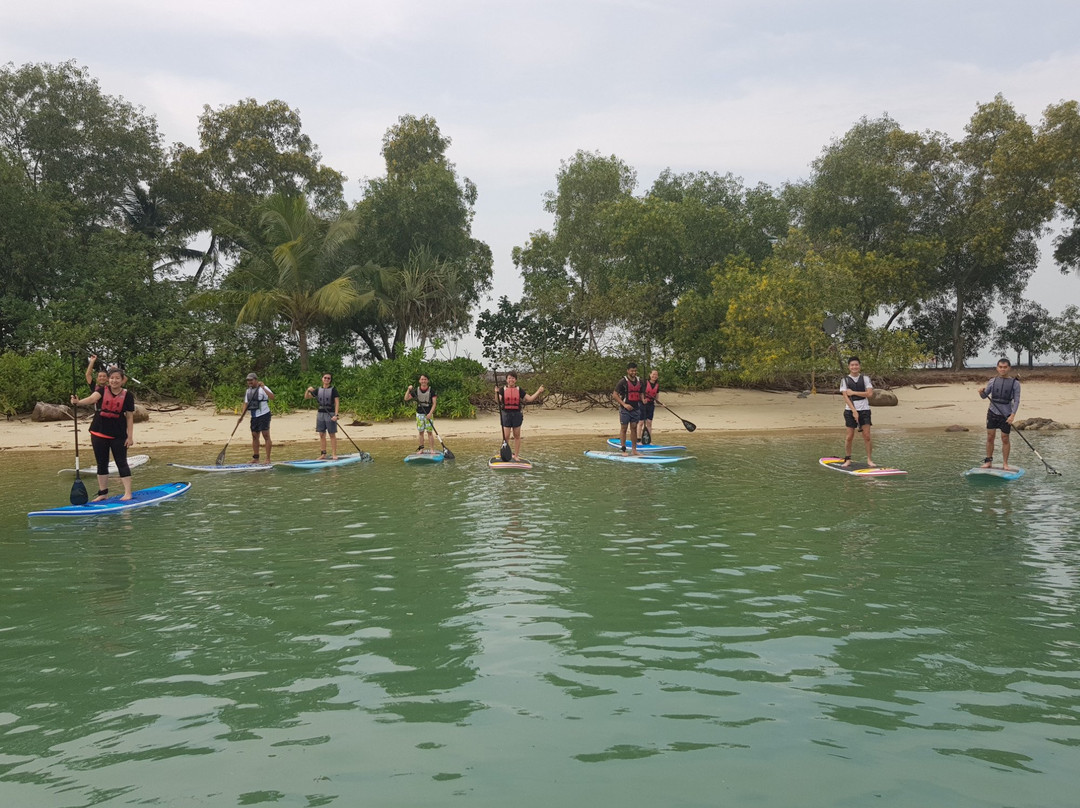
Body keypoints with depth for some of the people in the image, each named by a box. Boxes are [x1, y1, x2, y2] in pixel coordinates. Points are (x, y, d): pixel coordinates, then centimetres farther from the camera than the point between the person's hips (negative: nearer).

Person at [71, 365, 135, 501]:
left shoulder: (127, 396, -3)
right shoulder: (102, 391, -1)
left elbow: (130, 417, -1)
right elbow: (92, 398, -22)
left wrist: (130, 436, -6)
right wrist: (78, 402, -43)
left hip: (118, 435, -2)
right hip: (99, 433, 2)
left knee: (121, 463, -3)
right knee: (101, 464, 9)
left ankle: (128, 493, -1)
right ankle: (103, 493, 17)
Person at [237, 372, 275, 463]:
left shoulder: (263, 388, -9)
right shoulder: (248, 391, 14)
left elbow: (272, 397, -25)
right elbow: (246, 404, 18)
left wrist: (263, 387, -31)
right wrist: (242, 416, 8)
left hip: (263, 415, -8)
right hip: (254, 417, 8)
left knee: (266, 435, -8)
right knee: (254, 436, 9)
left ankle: (268, 458, -8)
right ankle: (255, 458, 17)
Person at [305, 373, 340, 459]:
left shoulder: (333, 389, -1)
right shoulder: (318, 390, 11)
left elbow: (337, 402, -6)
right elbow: (306, 397, 15)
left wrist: (336, 415, -16)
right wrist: (308, 390, -6)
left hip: (330, 414, -4)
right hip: (320, 413, 4)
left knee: (332, 435, -3)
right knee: (322, 435, 5)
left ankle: (334, 454, -2)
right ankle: (323, 454, 11)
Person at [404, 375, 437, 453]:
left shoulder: (431, 390, -3)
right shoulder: (416, 390, 4)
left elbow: (434, 403, -6)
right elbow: (406, 398, 4)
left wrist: (430, 413, -17)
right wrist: (409, 390, -11)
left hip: (428, 414, -3)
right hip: (419, 414, 3)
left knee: (429, 432, -5)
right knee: (421, 432, 7)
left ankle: (432, 449, -2)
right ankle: (421, 448, 15)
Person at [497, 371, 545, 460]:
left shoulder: (519, 390, 6)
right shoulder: (502, 389, 1)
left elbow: (529, 399, 6)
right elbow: (499, 401, -11)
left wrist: (538, 392, -2)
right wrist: (497, 393, -29)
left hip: (516, 414, 2)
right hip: (506, 414, -2)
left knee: (517, 436, 7)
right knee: (506, 436, -3)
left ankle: (516, 455, 17)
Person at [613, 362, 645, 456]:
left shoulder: (640, 381, 9)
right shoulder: (623, 381, -8)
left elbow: (641, 394, 19)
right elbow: (615, 395, -8)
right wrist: (624, 404, -15)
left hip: (636, 408, 5)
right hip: (625, 409, -5)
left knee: (634, 428, 7)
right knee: (623, 428, -1)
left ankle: (634, 449, 13)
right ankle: (623, 449, 3)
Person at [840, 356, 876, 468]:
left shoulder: (865, 378, 6)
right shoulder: (845, 380, 3)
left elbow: (869, 393, -6)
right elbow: (845, 396, -6)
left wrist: (853, 392, -9)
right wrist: (854, 411, -14)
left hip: (864, 409, 1)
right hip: (850, 410, 0)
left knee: (867, 436, -4)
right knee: (850, 436, 0)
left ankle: (869, 459, 4)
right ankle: (847, 459, 11)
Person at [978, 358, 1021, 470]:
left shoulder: (1015, 383, -2)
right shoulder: (993, 381, 5)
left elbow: (1016, 400, -4)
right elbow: (984, 396, 8)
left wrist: (1012, 415, -14)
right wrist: (981, 391, -15)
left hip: (1006, 415, -2)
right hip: (993, 413, 2)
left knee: (1005, 439, 1)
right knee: (990, 437, 3)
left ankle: (1005, 464, 10)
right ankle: (988, 461, 12)